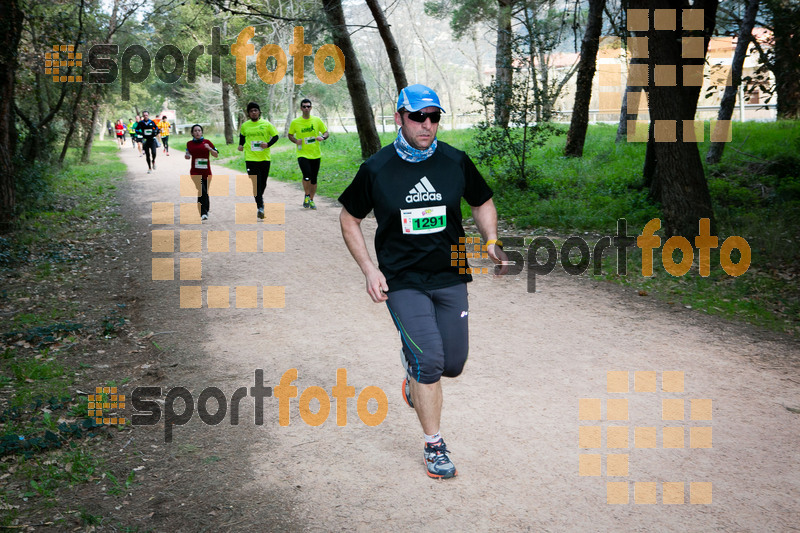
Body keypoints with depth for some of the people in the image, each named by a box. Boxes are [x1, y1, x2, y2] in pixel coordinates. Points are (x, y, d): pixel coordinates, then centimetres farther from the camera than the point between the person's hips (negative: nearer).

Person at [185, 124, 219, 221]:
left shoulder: (207, 142, 1)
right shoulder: (189, 144, 6)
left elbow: (216, 155, 1)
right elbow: (188, 155, 22)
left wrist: (209, 148, -15)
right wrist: (187, 156, -1)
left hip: (206, 172, 1)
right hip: (195, 172, -1)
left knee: (204, 193, 10)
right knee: (202, 191, -19)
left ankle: (204, 211, 28)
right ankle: (204, 213, -18)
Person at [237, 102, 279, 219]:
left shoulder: (266, 124, 0)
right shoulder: (244, 126, 5)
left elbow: (275, 136, 5)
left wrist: (268, 144, -11)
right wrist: (241, 145, 10)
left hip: (264, 158, 1)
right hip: (251, 158, -1)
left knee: (263, 183, 10)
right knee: (256, 183, -10)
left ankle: (260, 196, 41)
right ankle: (260, 207, -11)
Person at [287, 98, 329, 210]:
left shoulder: (317, 120, 2)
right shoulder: (295, 122, 0)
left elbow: (326, 133, 8)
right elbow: (290, 135, 13)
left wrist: (322, 137, -14)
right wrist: (296, 140, -8)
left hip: (316, 155, 2)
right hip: (302, 154, -2)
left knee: (314, 179, 8)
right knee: (307, 175, -21)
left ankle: (311, 200, 25)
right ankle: (307, 196, 2)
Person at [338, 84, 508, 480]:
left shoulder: (456, 162, -1)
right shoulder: (376, 169, -6)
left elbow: (482, 203, 15)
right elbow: (349, 219, 5)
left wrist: (491, 242, -3)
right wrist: (369, 269, -5)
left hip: (450, 277, 3)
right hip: (402, 281, -3)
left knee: (452, 365, 6)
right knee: (429, 360, -14)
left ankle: (414, 370, 43)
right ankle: (434, 446, 7)